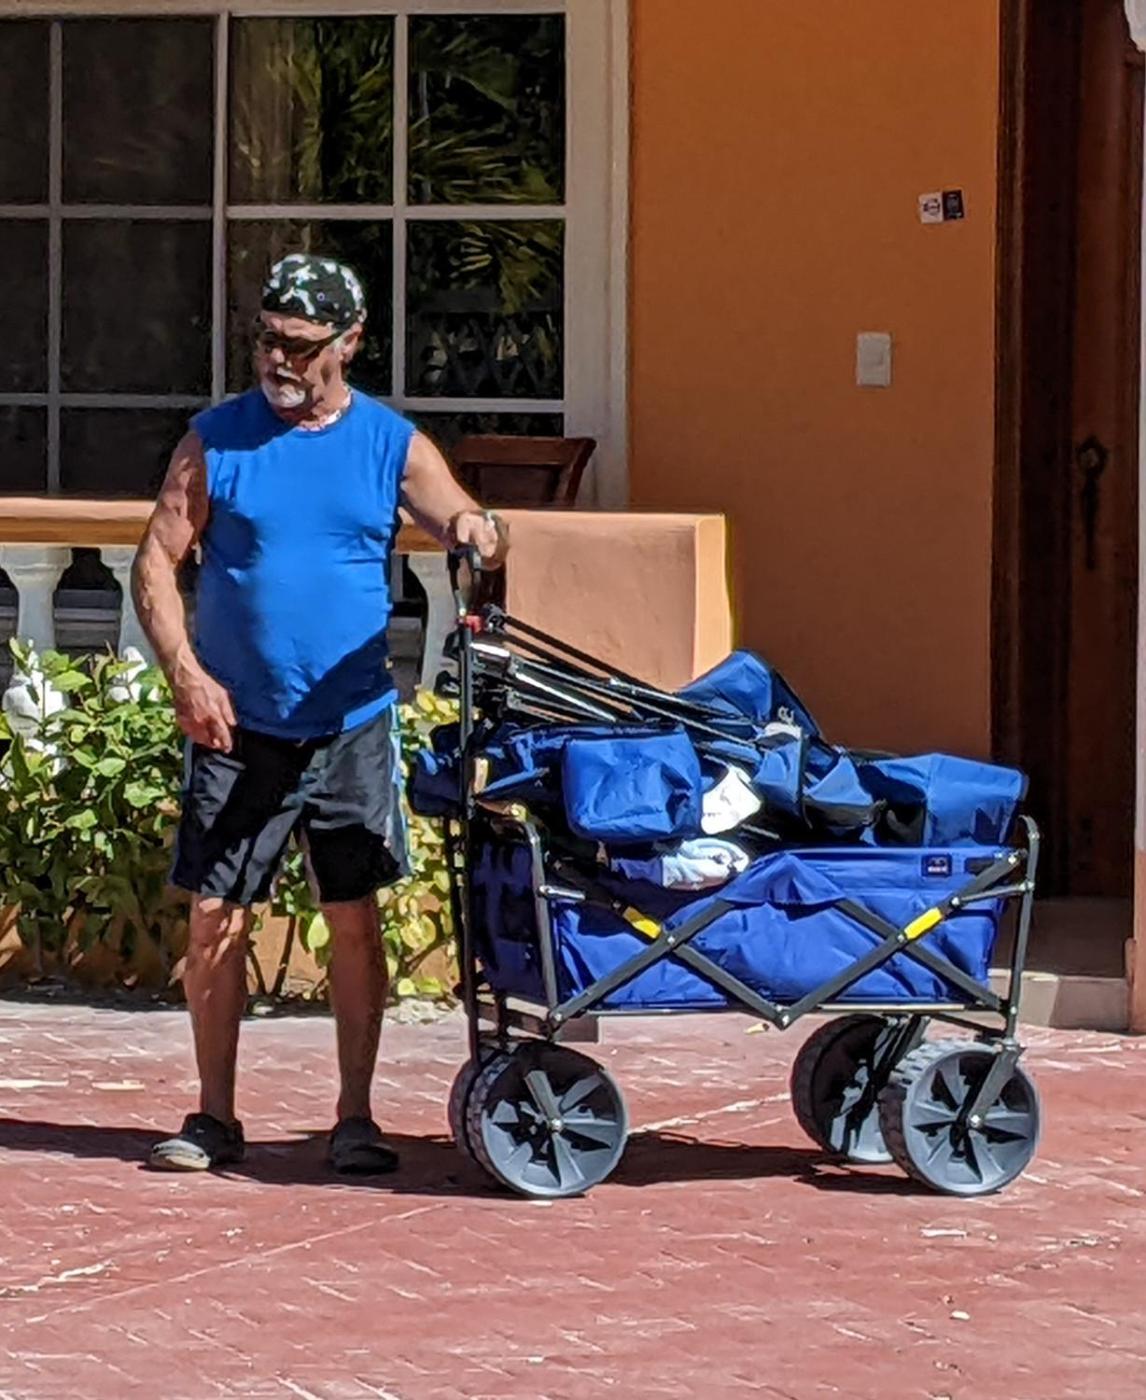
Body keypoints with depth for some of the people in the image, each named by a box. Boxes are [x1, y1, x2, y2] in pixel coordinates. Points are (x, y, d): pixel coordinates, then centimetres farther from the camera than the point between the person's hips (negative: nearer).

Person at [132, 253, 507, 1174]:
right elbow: (157, 563, 1)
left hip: (351, 726, 0)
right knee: (216, 918, 0)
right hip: (238, 726, 0)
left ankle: (356, 1120, 12)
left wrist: (479, 532, -27)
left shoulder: (393, 445, 3)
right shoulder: (218, 439, 1)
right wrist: (186, 673, -14)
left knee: (356, 920, 4)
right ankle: (214, 1117, 11)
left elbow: (480, 537, -1)